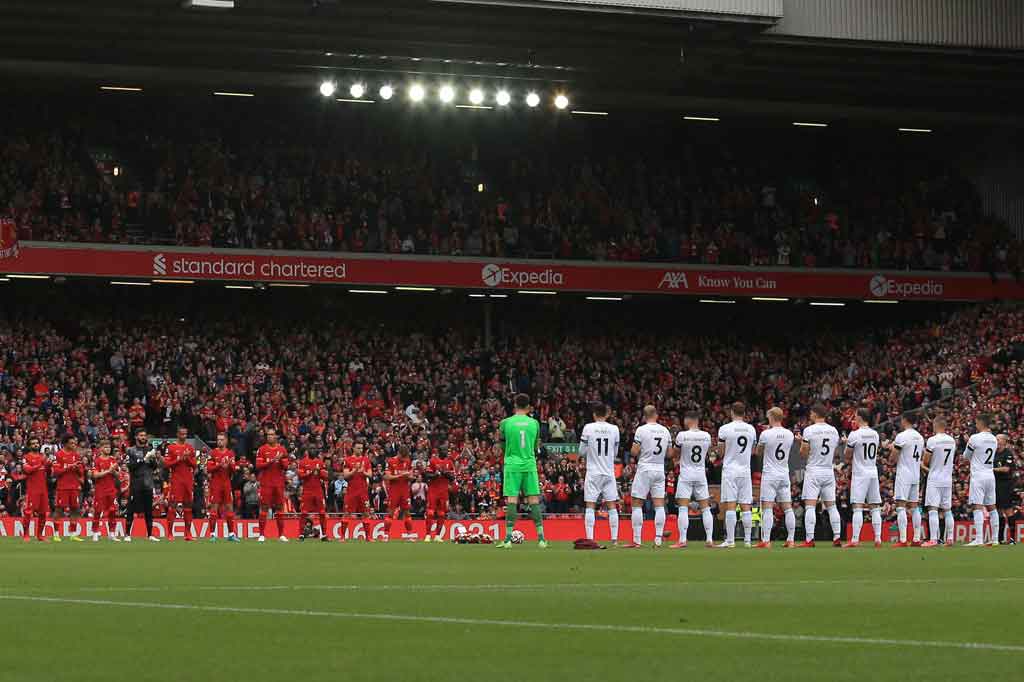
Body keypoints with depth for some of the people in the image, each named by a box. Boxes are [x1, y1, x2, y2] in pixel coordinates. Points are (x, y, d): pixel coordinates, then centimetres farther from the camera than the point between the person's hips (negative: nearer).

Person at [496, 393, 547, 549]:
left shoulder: (506, 423, -4)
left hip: (512, 465, -2)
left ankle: (508, 538, -9)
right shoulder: (534, 423, 3)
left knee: (511, 501, -4)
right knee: (534, 501, 3)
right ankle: (541, 538, 2)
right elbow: (536, 445, 13)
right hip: (530, 465, 2)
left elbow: (500, 438, 12)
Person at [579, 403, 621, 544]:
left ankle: (589, 538, -7)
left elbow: (582, 452, -1)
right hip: (609, 472, 2)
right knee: (612, 507, 7)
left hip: (593, 472, -2)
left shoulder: (588, 428, -6)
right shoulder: (614, 429, 1)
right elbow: (615, 453, 10)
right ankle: (614, 539, 6)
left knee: (590, 507, 0)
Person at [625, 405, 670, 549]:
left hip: (644, 468, -5)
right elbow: (669, 453, 13)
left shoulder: (641, 430, -8)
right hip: (660, 469, 5)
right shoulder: (665, 431, 7)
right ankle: (658, 539, 0)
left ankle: (636, 540, -4)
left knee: (637, 504, 0)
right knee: (659, 504, 5)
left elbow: (634, 452, -10)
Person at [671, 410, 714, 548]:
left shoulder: (682, 435, -11)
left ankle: (682, 540, -10)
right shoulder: (707, 436, 0)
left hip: (686, 474, -4)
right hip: (701, 474, 4)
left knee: (683, 508, -4)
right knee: (705, 508, 9)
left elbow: (674, 455, 1)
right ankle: (709, 539, 7)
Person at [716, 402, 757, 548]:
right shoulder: (751, 429, 6)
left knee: (730, 506, -6)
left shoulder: (725, 429, -7)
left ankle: (730, 540, -10)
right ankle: (747, 540, 5)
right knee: (746, 507, 6)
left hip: (730, 470, -4)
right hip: (745, 470, 4)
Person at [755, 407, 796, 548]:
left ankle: (766, 541, -9)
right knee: (788, 508, 8)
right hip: (784, 474, 5)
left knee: (767, 509, -5)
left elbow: (758, 452, 5)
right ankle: (791, 539, 8)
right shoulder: (789, 435, 2)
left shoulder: (766, 434, -12)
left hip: (769, 474, -5)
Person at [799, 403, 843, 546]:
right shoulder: (834, 431, 8)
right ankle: (837, 537, 5)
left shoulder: (809, 430, -9)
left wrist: (801, 441, 12)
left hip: (813, 471, -5)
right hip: (829, 471, 5)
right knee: (831, 505, 9)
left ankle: (809, 538, -14)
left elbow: (804, 454, -8)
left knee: (810, 506, -7)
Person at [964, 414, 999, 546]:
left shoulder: (975, 438, -12)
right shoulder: (994, 439, 9)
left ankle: (979, 539, -20)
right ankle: (994, 539, 13)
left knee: (978, 507, -11)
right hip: (990, 475, 7)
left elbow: (966, 455, -1)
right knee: (991, 507, 12)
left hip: (978, 476, -7)